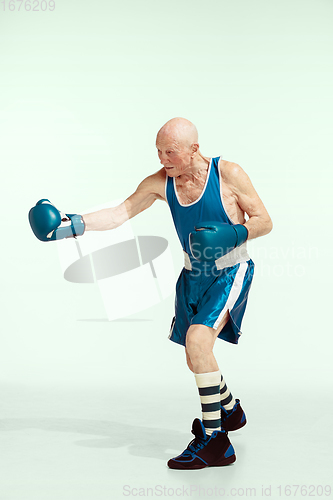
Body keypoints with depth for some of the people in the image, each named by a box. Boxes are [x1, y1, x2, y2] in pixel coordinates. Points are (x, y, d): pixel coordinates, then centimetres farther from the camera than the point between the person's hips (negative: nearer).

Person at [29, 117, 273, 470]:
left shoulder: (228, 173, -17)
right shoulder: (161, 181, -6)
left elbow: (264, 221, -10)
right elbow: (121, 212, -6)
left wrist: (232, 235, -28)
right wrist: (73, 224, -17)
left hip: (230, 273, -6)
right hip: (193, 274, 6)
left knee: (198, 340, -27)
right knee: (195, 358, 15)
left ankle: (214, 440, -17)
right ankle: (230, 410, 44)